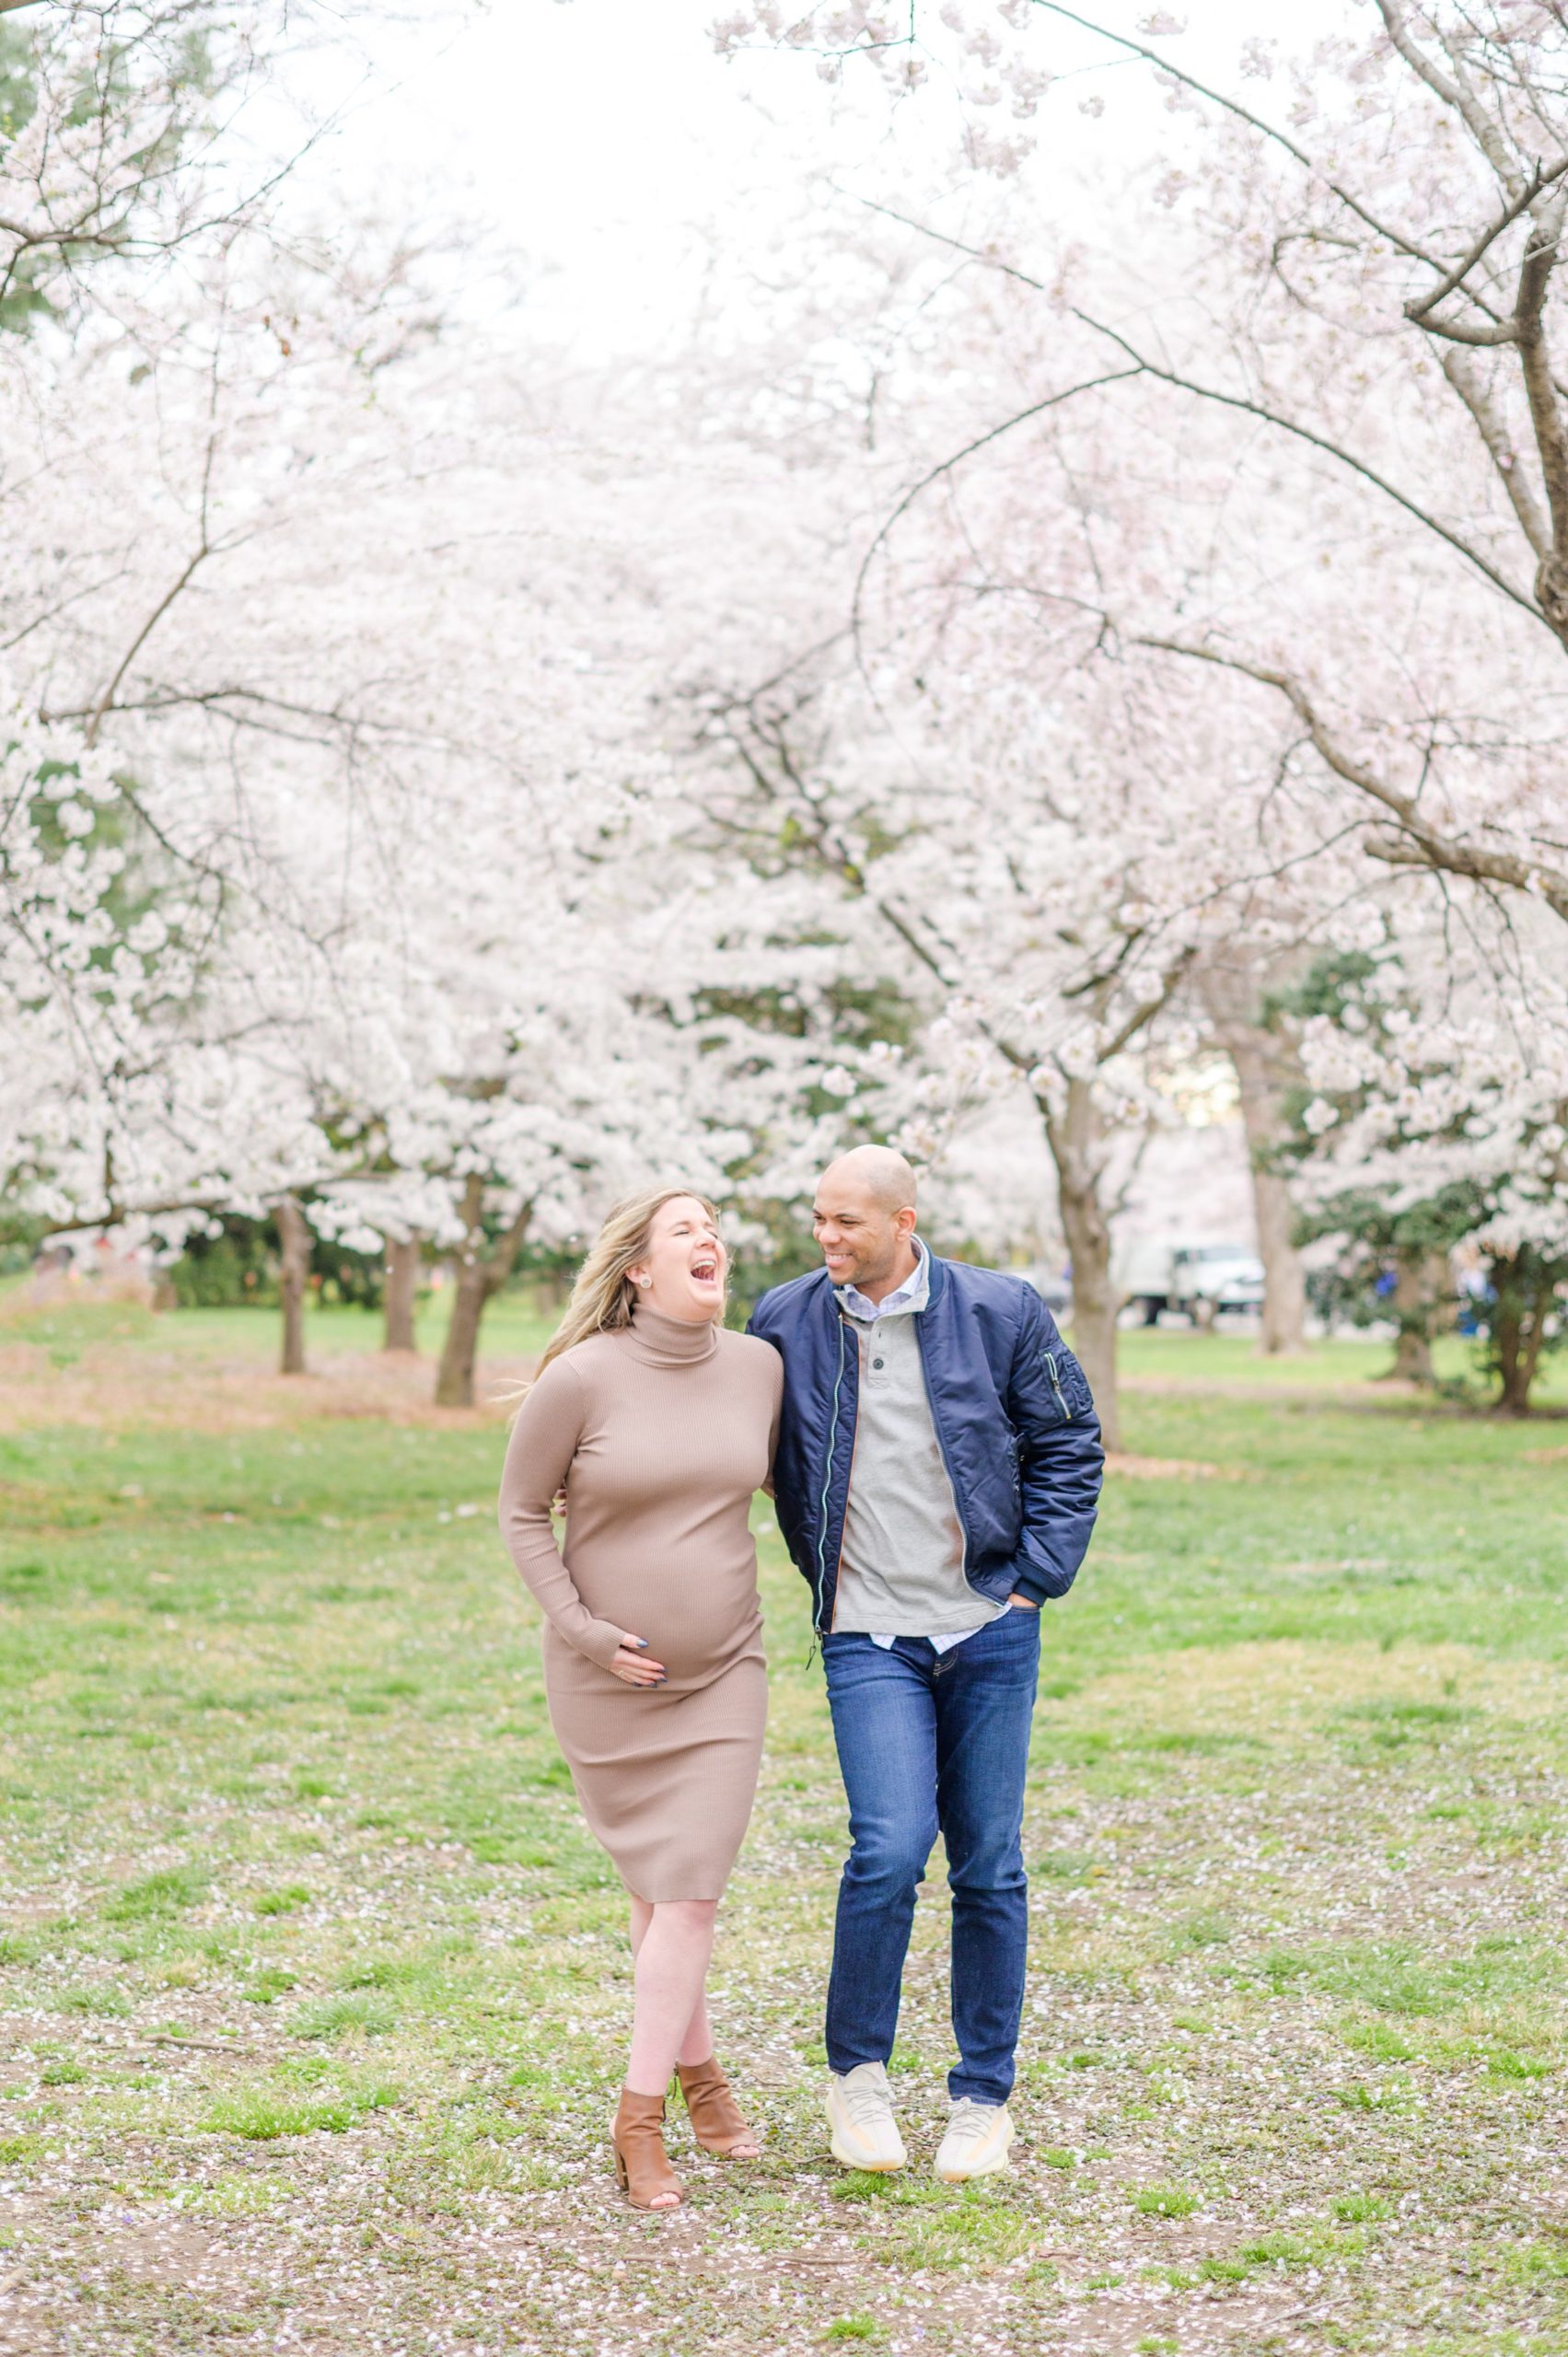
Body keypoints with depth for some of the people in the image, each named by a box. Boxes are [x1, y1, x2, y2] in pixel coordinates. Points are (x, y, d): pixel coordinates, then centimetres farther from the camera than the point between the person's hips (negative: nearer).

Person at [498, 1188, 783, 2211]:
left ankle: (641, 2115, 3)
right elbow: (522, 1512, -3)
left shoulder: (758, 1365, -3)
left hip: (722, 1675, 2)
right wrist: (579, 1627, -11)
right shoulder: (581, 1378, -14)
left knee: (690, 1893, -6)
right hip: (609, 1679, -2)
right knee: (658, 1885, 9)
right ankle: (699, 2067, 29)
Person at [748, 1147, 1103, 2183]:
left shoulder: (1001, 1312, -3)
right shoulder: (786, 1321, 1)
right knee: (890, 1849, -15)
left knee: (990, 1865, 5)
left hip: (989, 1629, 0)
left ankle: (985, 2095, 20)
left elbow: (1070, 1446, 6)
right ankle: (856, 2069, 7)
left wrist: (1035, 1579, -1)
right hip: (869, 1636, 0)